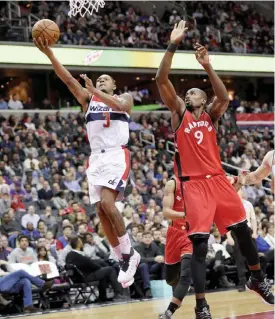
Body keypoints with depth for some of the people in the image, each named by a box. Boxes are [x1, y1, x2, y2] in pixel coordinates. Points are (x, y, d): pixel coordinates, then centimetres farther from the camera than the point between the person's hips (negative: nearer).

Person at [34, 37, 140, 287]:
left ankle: (128, 253, -10)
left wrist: (95, 90, -18)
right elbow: (68, 79, 3)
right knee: (101, 211, -3)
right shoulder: (88, 99, 18)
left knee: (107, 204, -23)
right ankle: (125, 259, 7)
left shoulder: (125, 97, 11)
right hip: (96, 158, 5)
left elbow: (120, 106, -15)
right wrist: (49, 53, -10)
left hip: (117, 156, -5)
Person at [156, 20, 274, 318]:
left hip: (218, 179, 3)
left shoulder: (210, 115, 11)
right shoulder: (179, 113, 7)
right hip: (193, 184, -3)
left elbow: (224, 97, -12)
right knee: (199, 245, -9)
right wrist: (172, 46, -15)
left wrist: (207, 66, -20)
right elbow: (161, 80, -7)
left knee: (243, 231, 12)